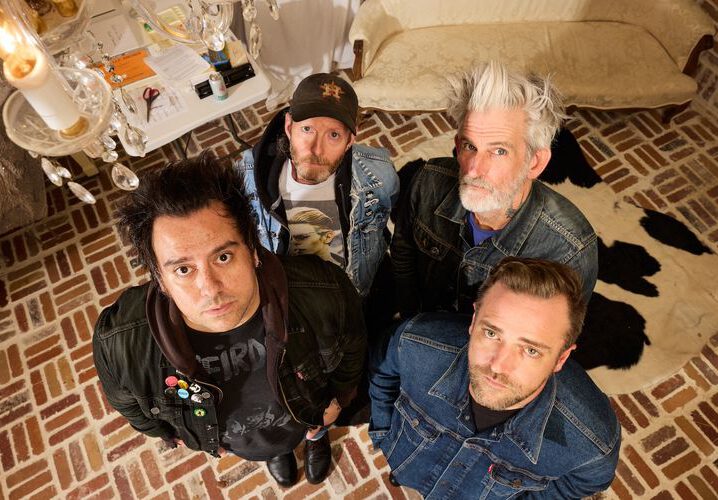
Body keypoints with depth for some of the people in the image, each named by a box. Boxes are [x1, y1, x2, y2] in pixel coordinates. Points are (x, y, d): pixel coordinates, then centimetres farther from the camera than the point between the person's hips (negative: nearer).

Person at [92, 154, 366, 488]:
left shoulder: (324, 292, -42)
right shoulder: (118, 342, -40)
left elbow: (352, 344, -16)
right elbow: (124, 399, -13)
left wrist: (339, 395, 0)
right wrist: (172, 433, 3)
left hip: (309, 412, -1)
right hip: (237, 444, 2)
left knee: (315, 429, 36)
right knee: (273, 451, 37)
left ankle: (316, 438, 74)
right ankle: (277, 452, 75)